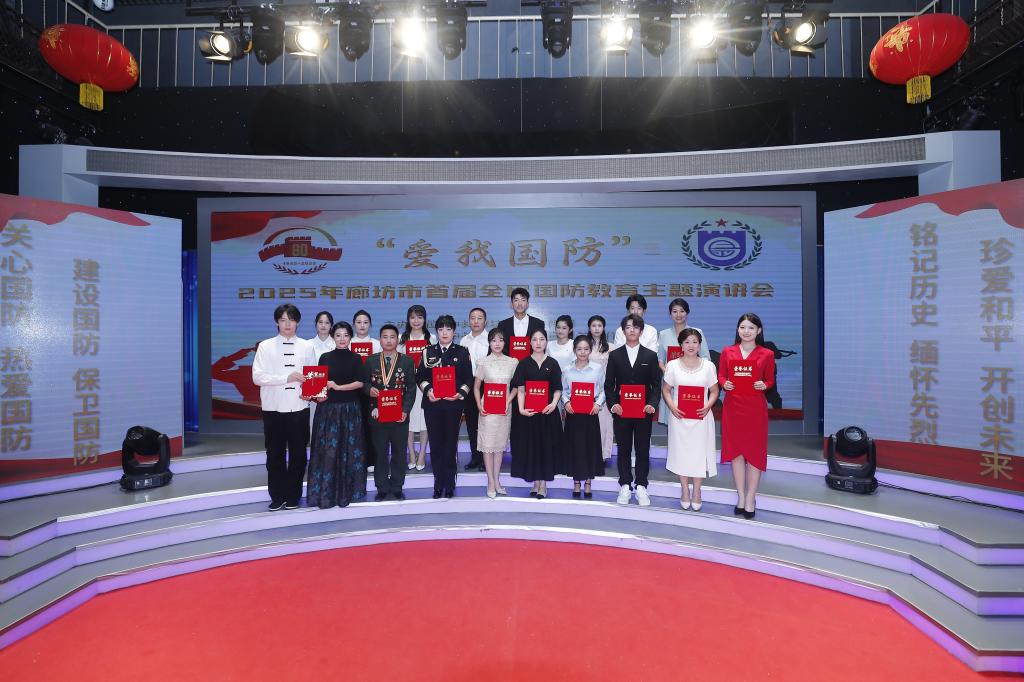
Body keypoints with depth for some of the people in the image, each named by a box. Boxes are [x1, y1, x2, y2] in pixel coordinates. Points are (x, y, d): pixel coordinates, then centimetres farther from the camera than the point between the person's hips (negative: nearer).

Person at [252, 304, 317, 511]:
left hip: (299, 408, 1)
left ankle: (293, 496, 22)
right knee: (275, 454, 8)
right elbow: (257, 377, -7)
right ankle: (277, 497, 21)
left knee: (298, 454, 8)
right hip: (274, 409, -1)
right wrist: (287, 378, -17)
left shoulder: (307, 347, 6)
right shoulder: (265, 346, 1)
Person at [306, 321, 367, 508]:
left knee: (348, 449, 4)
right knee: (327, 450, -1)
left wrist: (338, 387, -13)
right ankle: (326, 491, 8)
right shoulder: (325, 357, 6)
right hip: (328, 408, 0)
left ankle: (347, 490, 15)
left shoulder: (356, 359, 4)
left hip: (350, 409, 0)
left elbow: (359, 383, -3)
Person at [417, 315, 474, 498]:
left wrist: (460, 393, -12)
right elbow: (420, 376, 7)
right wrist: (428, 390, -10)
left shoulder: (462, 352, 7)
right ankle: (438, 482, 16)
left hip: (453, 404, -1)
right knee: (435, 443, 4)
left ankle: (449, 483, 14)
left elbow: (469, 379, 3)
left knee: (451, 443, 2)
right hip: (432, 403, 1)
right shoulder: (428, 351, 11)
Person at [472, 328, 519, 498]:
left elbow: (516, 386, 8)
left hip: (505, 407, 2)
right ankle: (491, 482, 10)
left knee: (501, 443, 10)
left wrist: (508, 401, -8)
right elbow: (476, 386, 3)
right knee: (488, 443, 1)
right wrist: (479, 405, -8)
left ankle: (497, 480, 20)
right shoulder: (483, 362, -1)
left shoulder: (512, 362, 3)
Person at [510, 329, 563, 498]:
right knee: (531, 445, 5)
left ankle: (543, 484, 15)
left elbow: (558, 389, 2)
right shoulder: (523, 363, 4)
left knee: (546, 445, 4)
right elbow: (520, 389, -2)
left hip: (547, 412, 0)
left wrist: (554, 403, -16)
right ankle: (536, 483, 18)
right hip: (529, 411, 0)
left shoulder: (552, 364, 5)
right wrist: (521, 408, -15)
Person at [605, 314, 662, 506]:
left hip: (643, 411, 0)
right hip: (621, 411, 0)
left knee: (643, 450, 6)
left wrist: (652, 404, -14)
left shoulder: (651, 356, 4)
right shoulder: (614, 355, 5)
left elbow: (656, 385, 2)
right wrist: (612, 404, -11)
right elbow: (609, 384, 3)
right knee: (624, 450, 8)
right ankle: (625, 487, 19)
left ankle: (641, 487, 18)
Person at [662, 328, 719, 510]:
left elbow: (714, 391, 6)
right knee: (681, 452, 6)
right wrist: (672, 406, -11)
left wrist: (707, 406, -12)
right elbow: (666, 389, 5)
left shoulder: (708, 366, 1)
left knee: (700, 452, 4)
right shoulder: (672, 365, 0)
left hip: (701, 417, 0)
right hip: (679, 416, 0)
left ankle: (696, 491, 22)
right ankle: (685, 490, 23)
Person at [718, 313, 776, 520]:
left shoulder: (767, 354, 2)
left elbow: (770, 380, 7)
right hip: (732, 406, 1)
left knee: (754, 450, 3)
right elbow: (720, 376, 8)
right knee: (735, 449, 6)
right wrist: (724, 383, -13)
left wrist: (764, 385, -15)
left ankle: (750, 498, 15)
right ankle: (740, 496, 19)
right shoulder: (727, 352, 5)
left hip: (755, 407, -1)